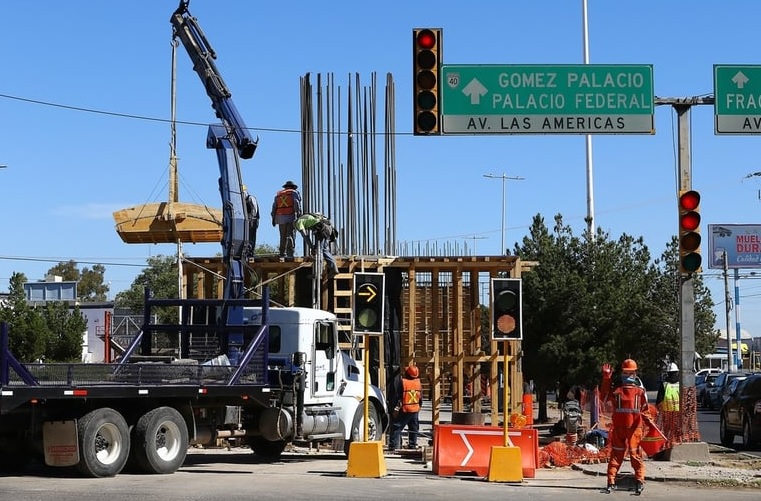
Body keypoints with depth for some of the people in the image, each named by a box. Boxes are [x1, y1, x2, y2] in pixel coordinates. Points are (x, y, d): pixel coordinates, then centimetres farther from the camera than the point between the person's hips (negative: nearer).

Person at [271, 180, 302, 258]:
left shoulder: (278, 194, 20)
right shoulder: (294, 193, 7)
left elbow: (274, 207, 14)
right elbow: (297, 204, -8)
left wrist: (273, 218, 14)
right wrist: (299, 215, -14)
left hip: (281, 218, 4)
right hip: (291, 217, -4)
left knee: (283, 236, 11)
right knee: (291, 235, -9)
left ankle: (282, 253, 8)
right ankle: (290, 253, -19)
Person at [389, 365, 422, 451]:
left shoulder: (401, 382, -13)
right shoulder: (418, 382, 3)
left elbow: (397, 396, -11)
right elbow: (421, 397, 11)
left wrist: (395, 408, -3)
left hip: (404, 409, -5)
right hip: (415, 409, 5)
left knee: (397, 428, -2)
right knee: (414, 428, 17)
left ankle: (393, 446, -9)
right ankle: (413, 444, 21)